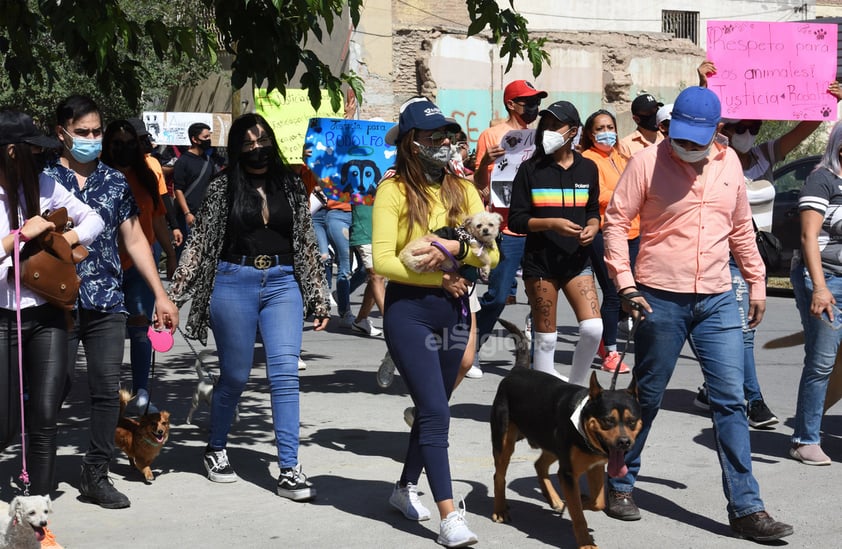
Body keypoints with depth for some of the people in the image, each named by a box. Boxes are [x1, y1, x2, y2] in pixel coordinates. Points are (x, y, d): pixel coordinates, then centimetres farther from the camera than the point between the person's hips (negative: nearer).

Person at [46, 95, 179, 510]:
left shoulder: (115, 182, 12)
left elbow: (135, 241, 15)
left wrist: (160, 296, 11)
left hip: (107, 303, 3)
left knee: (107, 389, 0)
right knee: (55, 386, 0)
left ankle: (96, 475, 9)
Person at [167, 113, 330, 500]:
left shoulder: (290, 184, 10)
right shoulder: (223, 187, 3)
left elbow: (306, 242, 13)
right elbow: (199, 242, 3)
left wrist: (319, 299, 12)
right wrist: (176, 295, -1)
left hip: (283, 283, 2)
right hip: (234, 283, -2)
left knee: (285, 373, -9)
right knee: (235, 376, 5)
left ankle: (289, 471, -9)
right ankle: (216, 450, 29)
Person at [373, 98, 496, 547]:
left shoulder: (461, 189, 8)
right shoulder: (394, 190, -7)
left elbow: (491, 253, 2)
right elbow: (382, 261, -13)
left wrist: (457, 249, -16)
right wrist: (437, 277, -11)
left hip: (453, 308, 6)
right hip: (408, 309, -5)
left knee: (433, 408, 15)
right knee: (435, 411, -12)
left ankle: (406, 487, 34)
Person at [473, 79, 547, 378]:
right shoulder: (493, 135, -2)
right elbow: (480, 184, -5)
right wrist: (485, 161, -25)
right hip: (507, 230, -6)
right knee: (497, 295, -6)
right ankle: (471, 350, 9)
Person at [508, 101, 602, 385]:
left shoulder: (588, 168, 7)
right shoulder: (531, 169, -2)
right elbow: (516, 220, -4)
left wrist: (592, 228, -4)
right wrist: (551, 224, -19)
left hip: (577, 260, 2)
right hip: (540, 262, -2)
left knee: (593, 329, -11)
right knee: (545, 338, 1)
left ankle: (576, 389, 10)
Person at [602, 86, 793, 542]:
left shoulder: (729, 163, 8)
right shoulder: (648, 162, -6)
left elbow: (741, 228, 18)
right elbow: (616, 221, -6)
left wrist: (756, 281, 18)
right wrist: (624, 283, -14)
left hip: (716, 300, 4)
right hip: (661, 299, -3)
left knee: (730, 400, -1)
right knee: (646, 397, 7)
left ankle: (745, 507, 2)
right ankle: (619, 485, 25)